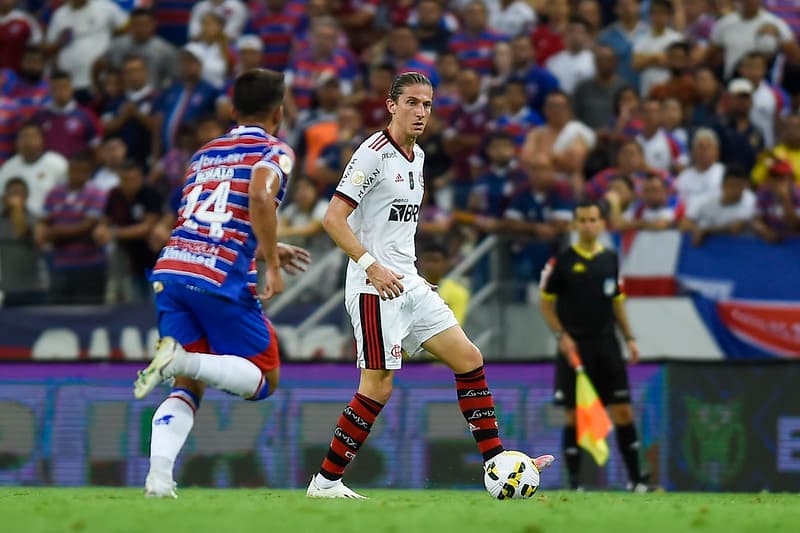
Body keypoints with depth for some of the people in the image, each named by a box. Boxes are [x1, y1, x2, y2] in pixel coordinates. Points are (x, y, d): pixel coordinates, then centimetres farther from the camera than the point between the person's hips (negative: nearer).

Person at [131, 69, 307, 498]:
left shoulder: (204, 154, 25)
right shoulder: (274, 152, 5)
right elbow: (260, 196, -18)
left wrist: (267, 249, 47)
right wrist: (272, 265, -12)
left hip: (170, 269, 6)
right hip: (221, 277, -6)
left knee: (188, 388, 11)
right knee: (263, 381, 7)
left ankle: (158, 473, -14)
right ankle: (181, 359, -19)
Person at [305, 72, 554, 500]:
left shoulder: (416, 156, 14)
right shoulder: (374, 154, -13)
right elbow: (333, 219, -18)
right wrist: (371, 266, -25)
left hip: (409, 284, 9)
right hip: (375, 288, -9)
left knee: (469, 359, 5)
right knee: (378, 388, -9)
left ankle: (496, 462, 9)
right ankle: (325, 482, -1)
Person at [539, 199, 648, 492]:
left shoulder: (610, 259, 10)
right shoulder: (562, 261, -2)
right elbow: (545, 302, 1)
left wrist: (629, 337, 11)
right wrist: (561, 335, -10)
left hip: (606, 344, 3)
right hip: (574, 345, -3)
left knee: (623, 412, 0)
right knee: (574, 416, -2)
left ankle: (635, 479, 6)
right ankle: (574, 482, 4)